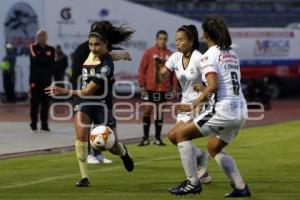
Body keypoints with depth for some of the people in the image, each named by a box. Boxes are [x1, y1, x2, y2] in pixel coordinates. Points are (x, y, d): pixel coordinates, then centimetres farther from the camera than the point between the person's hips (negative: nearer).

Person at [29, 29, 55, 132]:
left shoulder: (51, 49, 12)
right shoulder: (33, 48, 4)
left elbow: (52, 63, 1)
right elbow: (35, 59, -14)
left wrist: (41, 60, -7)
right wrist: (47, 59, -7)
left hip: (46, 80, 3)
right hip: (35, 79, -3)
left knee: (45, 103, 2)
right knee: (35, 102, -4)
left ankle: (44, 125, 6)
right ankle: (34, 125, -1)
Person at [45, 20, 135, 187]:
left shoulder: (106, 67, -26)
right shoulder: (93, 53, -5)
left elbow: (88, 91, -27)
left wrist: (65, 91, -32)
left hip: (101, 105, -5)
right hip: (83, 103, 5)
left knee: (113, 147, 5)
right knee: (81, 135, -21)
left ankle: (123, 152, 44)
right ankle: (84, 177, -18)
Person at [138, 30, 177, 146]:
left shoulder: (170, 55, 5)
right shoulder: (149, 52, 0)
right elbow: (142, 69, 0)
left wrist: (174, 88, 5)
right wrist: (142, 85, -6)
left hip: (163, 89, 2)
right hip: (150, 88, -2)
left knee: (160, 112, 7)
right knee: (147, 110, -3)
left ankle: (158, 138, 13)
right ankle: (145, 138, 5)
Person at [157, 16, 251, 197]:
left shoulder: (210, 55, -8)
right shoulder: (232, 54, 15)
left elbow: (213, 86, -20)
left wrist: (199, 100, -5)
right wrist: (205, 92, 26)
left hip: (223, 110, -8)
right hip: (241, 111, 8)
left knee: (179, 135, 2)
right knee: (214, 148, 28)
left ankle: (193, 182, -1)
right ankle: (241, 187, 19)